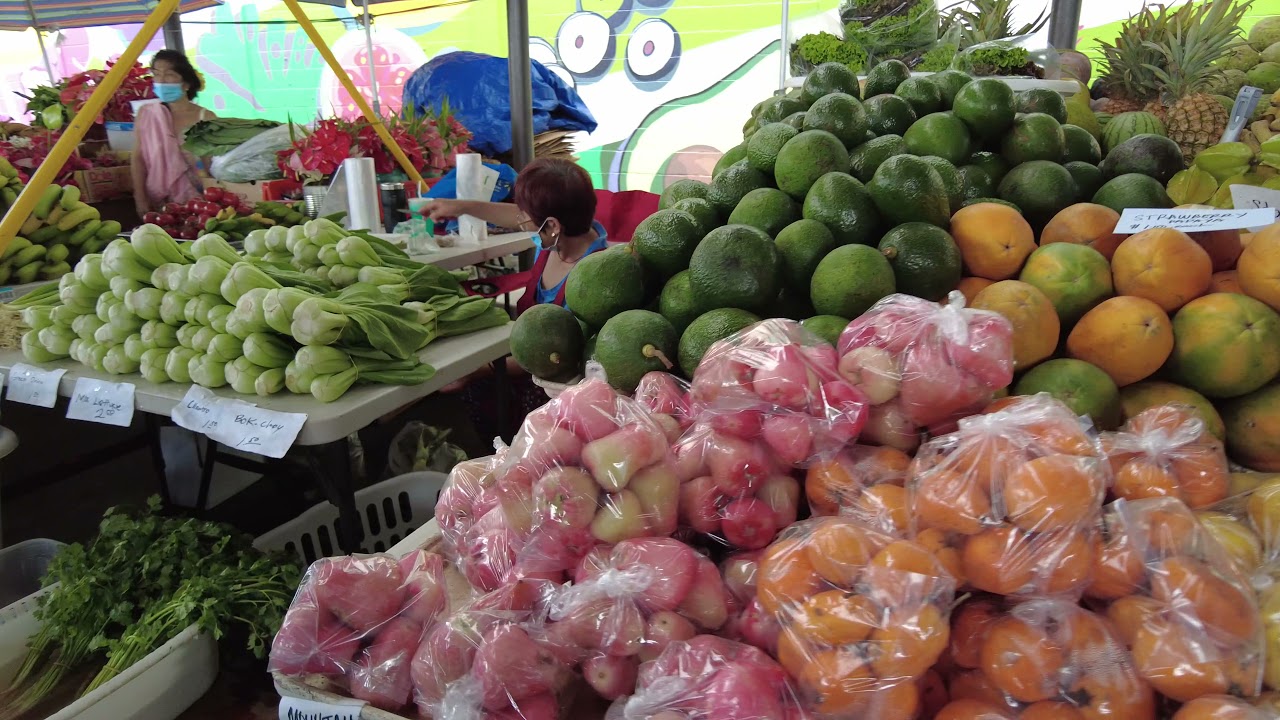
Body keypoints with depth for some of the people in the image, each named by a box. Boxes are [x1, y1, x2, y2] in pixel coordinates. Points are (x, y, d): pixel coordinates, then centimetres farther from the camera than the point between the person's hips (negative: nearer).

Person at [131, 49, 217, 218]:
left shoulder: (205, 118, -4)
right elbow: (138, 159, 6)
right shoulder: (146, 114, 3)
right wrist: (140, 200, -1)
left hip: (197, 202, -2)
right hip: (158, 204, 2)